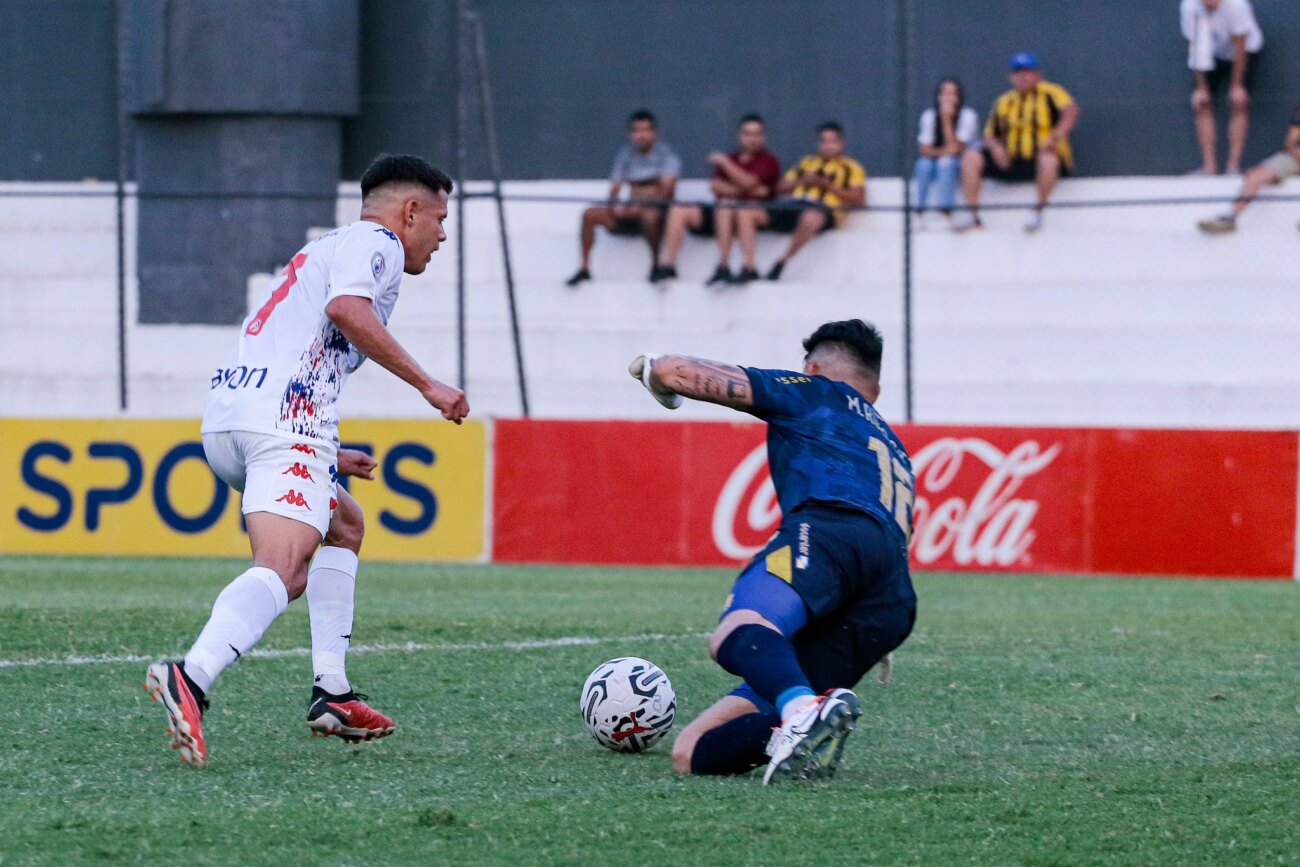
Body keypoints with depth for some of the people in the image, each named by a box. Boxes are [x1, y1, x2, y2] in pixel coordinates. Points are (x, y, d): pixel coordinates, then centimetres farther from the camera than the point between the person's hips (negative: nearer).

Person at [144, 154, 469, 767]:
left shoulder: (327, 249, 33)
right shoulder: (375, 244, 5)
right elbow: (346, 308, -17)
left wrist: (325, 454, 40)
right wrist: (426, 384, -14)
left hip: (223, 421, 10)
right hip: (282, 419, -10)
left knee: (345, 526, 26)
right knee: (284, 569, -23)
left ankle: (331, 693, 16)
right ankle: (191, 678, -46)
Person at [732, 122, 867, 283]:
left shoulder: (851, 167, 17)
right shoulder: (807, 162, 31)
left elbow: (859, 199, 1)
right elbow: (780, 188, 25)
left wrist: (827, 185, -4)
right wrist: (801, 181, 6)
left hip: (823, 209, -5)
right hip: (791, 205, 5)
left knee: (810, 218, -45)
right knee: (745, 214, -15)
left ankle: (782, 262, -27)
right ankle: (749, 267, -26)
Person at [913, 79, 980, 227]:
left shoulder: (967, 115, -13)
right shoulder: (929, 115, -3)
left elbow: (955, 147, -20)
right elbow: (924, 148, -7)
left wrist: (947, 119, -28)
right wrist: (941, 151, -27)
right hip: (935, 160, 3)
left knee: (946, 162, -34)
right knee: (924, 164, -29)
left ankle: (946, 214, -34)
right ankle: (919, 214, -26)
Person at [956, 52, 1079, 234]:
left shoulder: (1051, 93, 1)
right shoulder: (1003, 102, 17)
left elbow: (1071, 110, -17)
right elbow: (989, 136, 17)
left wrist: (1055, 138, -34)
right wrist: (995, 147, -8)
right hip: (1010, 163, 5)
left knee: (1048, 159, -40)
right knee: (971, 157, -14)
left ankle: (1038, 213, -26)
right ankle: (973, 215, -17)